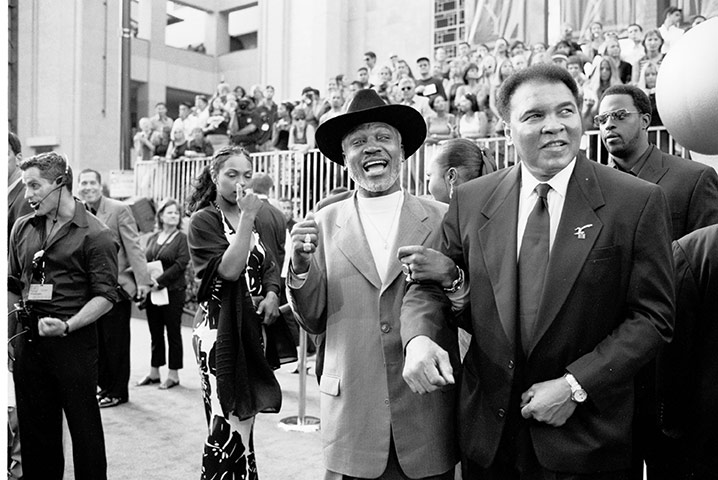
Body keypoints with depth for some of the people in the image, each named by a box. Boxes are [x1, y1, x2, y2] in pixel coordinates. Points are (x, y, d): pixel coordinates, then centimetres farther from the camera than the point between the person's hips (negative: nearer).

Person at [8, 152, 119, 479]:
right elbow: (13, 289, 16)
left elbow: (105, 296, -10)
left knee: (84, 426, 4)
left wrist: (68, 326, -23)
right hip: (27, 339, 5)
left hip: (73, 340, -5)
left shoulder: (95, 235, -8)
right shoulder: (22, 229, 10)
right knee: (33, 426, 15)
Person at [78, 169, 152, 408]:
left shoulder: (119, 209, -8)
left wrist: (142, 280, -16)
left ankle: (118, 391, 16)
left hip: (117, 287, -5)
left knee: (116, 343, 3)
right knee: (97, 341, 13)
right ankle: (104, 386, 28)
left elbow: (133, 246, -11)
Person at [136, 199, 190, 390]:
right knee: (155, 334, 13)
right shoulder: (152, 238, 12)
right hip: (152, 292, 5)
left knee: (173, 333, 3)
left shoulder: (182, 238, -3)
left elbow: (181, 264, -12)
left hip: (173, 291, -5)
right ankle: (154, 373, 23)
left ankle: (173, 374, 11)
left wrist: (160, 281, -17)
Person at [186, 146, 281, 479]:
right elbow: (229, 269, -19)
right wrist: (247, 218, -21)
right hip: (219, 330, -7)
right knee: (226, 427, -7)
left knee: (245, 420, 15)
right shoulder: (204, 220, -7)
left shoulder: (254, 219, 13)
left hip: (251, 327, 7)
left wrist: (271, 294, 0)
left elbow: (268, 266, 20)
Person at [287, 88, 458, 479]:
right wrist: (302, 265, -14)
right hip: (351, 414, 1)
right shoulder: (325, 223, 1)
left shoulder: (442, 219, -2)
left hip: (429, 414, 0)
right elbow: (313, 321, 3)